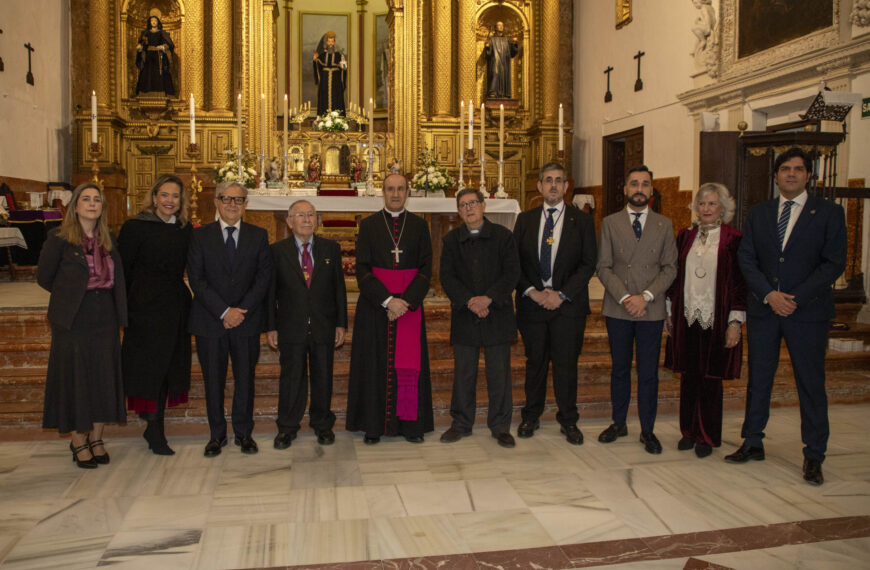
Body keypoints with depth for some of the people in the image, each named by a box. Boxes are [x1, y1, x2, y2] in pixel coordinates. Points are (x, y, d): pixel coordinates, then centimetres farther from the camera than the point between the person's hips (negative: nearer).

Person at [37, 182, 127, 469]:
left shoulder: (109, 239, 9)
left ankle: (96, 438, 18)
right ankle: (78, 442, 13)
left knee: (103, 378, 6)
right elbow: (44, 277, 1)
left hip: (104, 319, 4)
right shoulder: (59, 238, -4)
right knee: (74, 378, 1)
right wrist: (71, 295, 7)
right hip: (73, 320, -4)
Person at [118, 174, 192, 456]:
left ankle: (154, 427, 24)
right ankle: (155, 430, 9)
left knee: (168, 366, 10)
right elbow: (122, 269, -6)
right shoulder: (135, 227, -7)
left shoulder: (185, 229, 8)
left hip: (176, 306, 5)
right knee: (150, 366, -1)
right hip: (146, 307, -5)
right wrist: (126, 306, -6)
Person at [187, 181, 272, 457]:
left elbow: (264, 277, 0)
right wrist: (224, 311, -13)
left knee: (245, 378, 7)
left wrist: (242, 310, -11)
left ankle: (243, 432, 23)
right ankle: (217, 434, 22)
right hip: (210, 320, 0)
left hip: (247, 320, 1)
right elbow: (196, 279, -4)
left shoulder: (258, 235, 6)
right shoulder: (200, 235, 3)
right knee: (213, 380, 7)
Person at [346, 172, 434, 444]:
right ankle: (374, 425, 10)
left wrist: (406, 300, -12)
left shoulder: (419, 225, 7)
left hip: (410, 302, 1)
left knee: (409, 363, 1)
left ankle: (410, 424, 11)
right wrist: (386, 300, -14)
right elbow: (362, 269, -3)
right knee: (376, 362, 1)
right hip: (375, 304, -1)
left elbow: (425, 268, 1)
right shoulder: (368, 225, 5)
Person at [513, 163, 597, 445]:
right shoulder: (525, 219, 8)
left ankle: (568, 420, 18)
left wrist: (562, 294, -12)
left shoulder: (582, 220, 3)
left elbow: (588, 263, -3)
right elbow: (515, 262, 5)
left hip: (568, 304, -1)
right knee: (535, 362, 10)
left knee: (566, 364, 3)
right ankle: (531, 416, 24)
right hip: (532, 302, 2)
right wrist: (532, 292, -9)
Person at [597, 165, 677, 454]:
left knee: (648, 373, 4)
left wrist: (646, 296, -11)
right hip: (617, 309, 0)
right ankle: (618, 423, 25)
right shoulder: (610, 223, 5)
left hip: (651, 310, 0)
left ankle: (647, 430, 16)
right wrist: (624, 297, -12)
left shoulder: (664, 225, 7)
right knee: (620, 369, 11)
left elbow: (670, 268, 2)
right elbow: (603, 267, 0)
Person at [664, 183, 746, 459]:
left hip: (716, 321, -3)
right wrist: (669, 312, 10)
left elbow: (740, 282, -5)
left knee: (710, 379, 3)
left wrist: (736, 322, -9)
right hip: (686, 319, 4)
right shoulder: (685, 236, 9)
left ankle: (707, 437, 16)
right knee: (688, 377, 9)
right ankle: (689, 431, 22)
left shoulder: (733, 240, -3)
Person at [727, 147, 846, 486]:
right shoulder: (758, 214, 9)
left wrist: (796, 298, -14)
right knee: (758, 379, 10)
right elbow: (746, 259, 3)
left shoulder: (829, 213, 1)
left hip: (808, 310, -3)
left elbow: (834, 263, -5)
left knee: (811, 383, 3)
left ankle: (814, 457, 14)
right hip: (763, 309, 3)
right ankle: (753, 443, 23)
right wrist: (769, 294, -11)